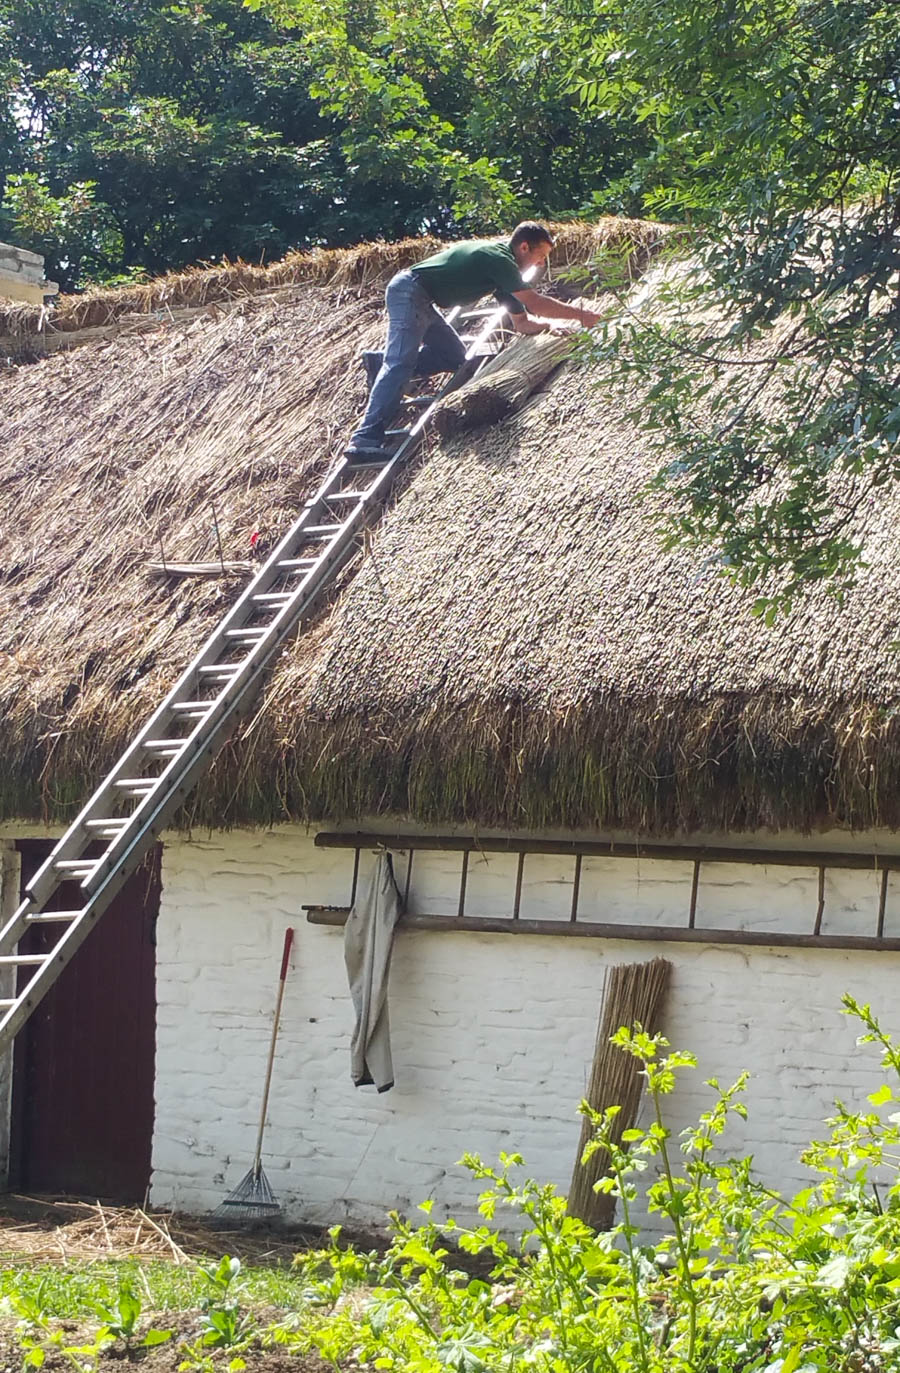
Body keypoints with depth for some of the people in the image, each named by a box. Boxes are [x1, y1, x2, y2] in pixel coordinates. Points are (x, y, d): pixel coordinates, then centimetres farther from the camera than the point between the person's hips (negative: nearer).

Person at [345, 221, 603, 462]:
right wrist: (580, 314, -13)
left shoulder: (504, 272, 16)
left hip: (420, 300, 10)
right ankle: (365, 440, -35)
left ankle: (381, 362, 8)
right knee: (400, 364, -23)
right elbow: (535, 303, -21)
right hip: (408, 290, -10)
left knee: (455, 357, 12)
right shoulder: (498, 259, -15)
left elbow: (522, 323, 19)